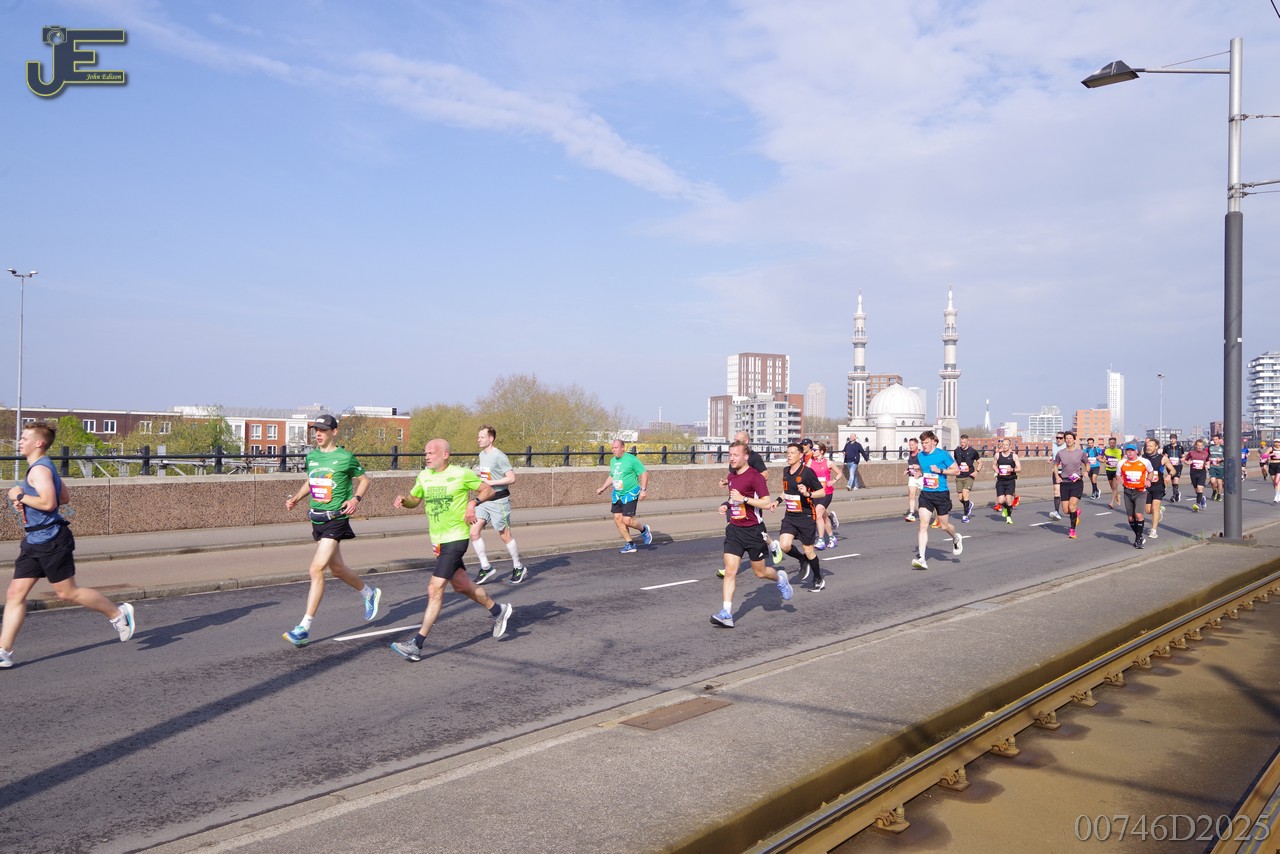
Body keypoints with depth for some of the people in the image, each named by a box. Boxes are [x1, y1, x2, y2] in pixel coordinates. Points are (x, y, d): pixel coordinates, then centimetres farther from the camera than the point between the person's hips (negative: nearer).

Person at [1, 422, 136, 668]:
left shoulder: (39, 469, -16)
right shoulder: (44, 466, 14)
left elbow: (48, 502, -29)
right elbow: (65, 497, 23)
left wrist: (20, 496, -16)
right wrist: (26, 502, 16)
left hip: (50, 541, -10)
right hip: (34, 541, 10)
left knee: (67, 592, 1)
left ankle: (118, 613, 16)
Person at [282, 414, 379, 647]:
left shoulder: (345, 457, -8)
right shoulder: (311, 456, 9)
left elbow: (364, 480, 4)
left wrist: (356, 498, -13)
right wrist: (296, 498, 9)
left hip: (336, 519, -7)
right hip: (317, 519, 7)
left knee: (317, 569, -15)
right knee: (337, 568, 18)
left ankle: (304, 628, -11)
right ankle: (370, 594, 44)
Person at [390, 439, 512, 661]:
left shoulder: (462, 474, -9)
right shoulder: (424, 476, 8)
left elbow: (488, 490, 1)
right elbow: (414, 500, 19)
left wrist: (473, 502, -17)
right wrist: (403, 499, -3)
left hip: (456, 538, -7)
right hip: (437, 540, 8)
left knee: (435, 589, -12)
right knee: (461, 585, 17)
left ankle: (417, 644, -9)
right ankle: (498, 611, 39)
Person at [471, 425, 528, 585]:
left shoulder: (499, 456, -15)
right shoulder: (481, 455, 11)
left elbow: (511, 478, -18)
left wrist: (490, 483, -21)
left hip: (499, 500, -7)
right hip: (484, 500, 7)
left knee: (505, 535, 3)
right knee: (473, 532, -6)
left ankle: (519, 568, 20)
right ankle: (486, 568, 5)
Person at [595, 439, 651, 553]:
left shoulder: (631, 459, -13)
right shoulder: (613, 461, 9)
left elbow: (644, 473, -12)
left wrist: (643, 490, -18)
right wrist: (603, 488, 18)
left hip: (630, 494, -7)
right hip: (617, 495, 8)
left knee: (627, 520, -12)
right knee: (617, 519, 2)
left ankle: (644, 530, 19)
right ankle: (630, 545, 14)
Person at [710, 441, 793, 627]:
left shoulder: (755, 477, -13)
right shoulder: (731, 476, 10)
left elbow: (766, 503, -19)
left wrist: (743, 499, -26)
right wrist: (727, 506, 8)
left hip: (753, 530, -5)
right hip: (734, 529, 5)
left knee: (760, 572, 10)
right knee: (730, 571, -7)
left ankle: (780, 578, 43)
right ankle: (726, 614, -10)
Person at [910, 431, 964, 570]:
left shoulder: (943, 454, -8)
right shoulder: (920, 456, 7)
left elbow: (956, 470, -4)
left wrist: (940, 470, -16)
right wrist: (918, 473, 4)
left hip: (941, 494, -3)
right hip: (925, 494, 3)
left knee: (943, 526, 10)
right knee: (923, 525, -10)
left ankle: (956, 537, 47)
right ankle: (921, 559, -14)